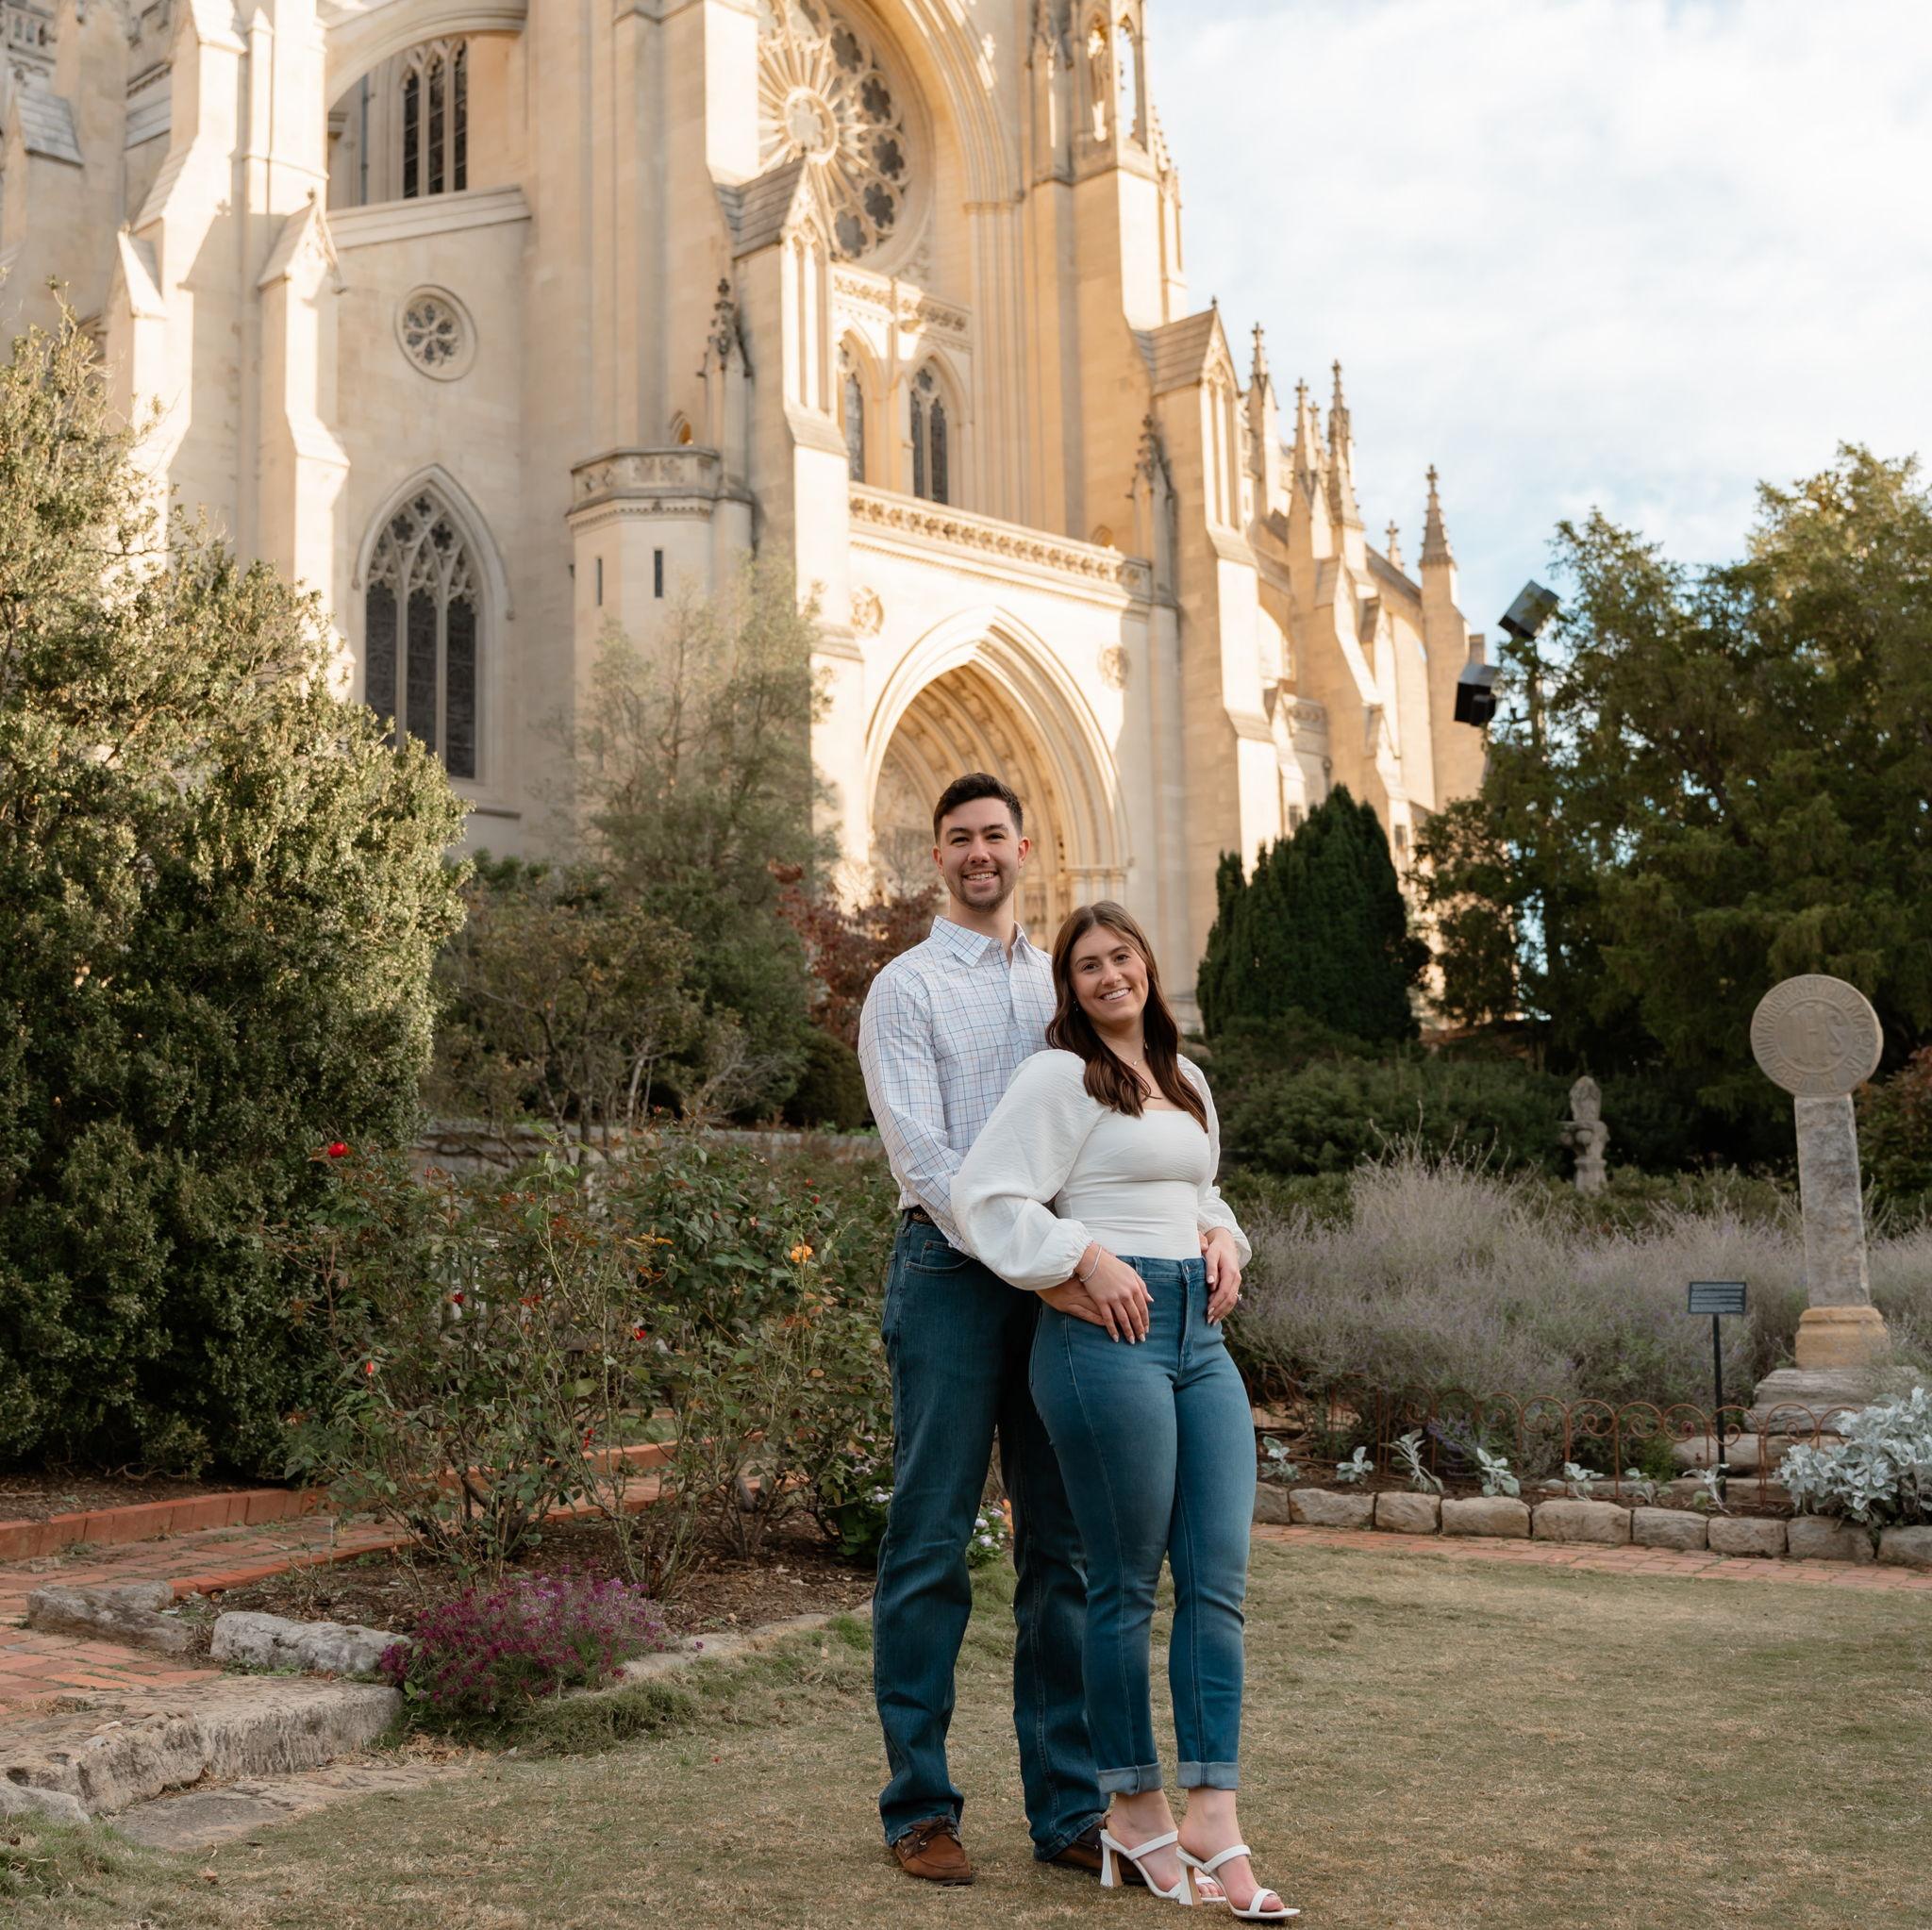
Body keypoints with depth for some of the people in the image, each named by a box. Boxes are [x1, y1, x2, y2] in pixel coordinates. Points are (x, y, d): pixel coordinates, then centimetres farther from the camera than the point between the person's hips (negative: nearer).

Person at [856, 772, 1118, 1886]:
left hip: (1063, 1278, 5)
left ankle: (1069, 1809, 15)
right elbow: (924, 1155, -10)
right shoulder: (908, 988, 1)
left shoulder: (1065, 986, 17)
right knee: (933, 1544, -1)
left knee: (1064, 1548, 7)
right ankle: (921, 1806, 10)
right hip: (953, 1272, -5)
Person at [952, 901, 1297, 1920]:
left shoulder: (1186, 1080, 20)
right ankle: (1135, 1814, 14)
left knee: (1219, 1578, 1)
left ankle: (1212, 1819, 4)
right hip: (1108, 1331, -7)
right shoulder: (1060, 1076, -2)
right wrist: (1087, 1257, -18)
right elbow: (985, 1193, -11)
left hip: (1201, 1337, 7)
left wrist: (1222, 1238, 11)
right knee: (1127, 1585, 0)